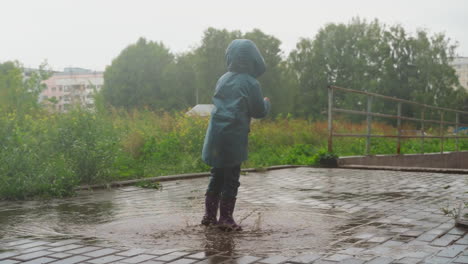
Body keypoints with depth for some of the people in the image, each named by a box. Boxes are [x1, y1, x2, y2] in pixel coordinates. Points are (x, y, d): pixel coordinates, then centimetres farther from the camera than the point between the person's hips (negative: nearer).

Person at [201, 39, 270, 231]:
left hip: (216, 134, 6)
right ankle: (225, 218, 5)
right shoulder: (250, 83, -6)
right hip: (233, 137, -6)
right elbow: (259, 112, -1)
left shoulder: (223, 79, 13)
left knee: (217, 175, 15)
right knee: (231, 179, 1)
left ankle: (209, 215, 20)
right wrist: (266, 103, 20)